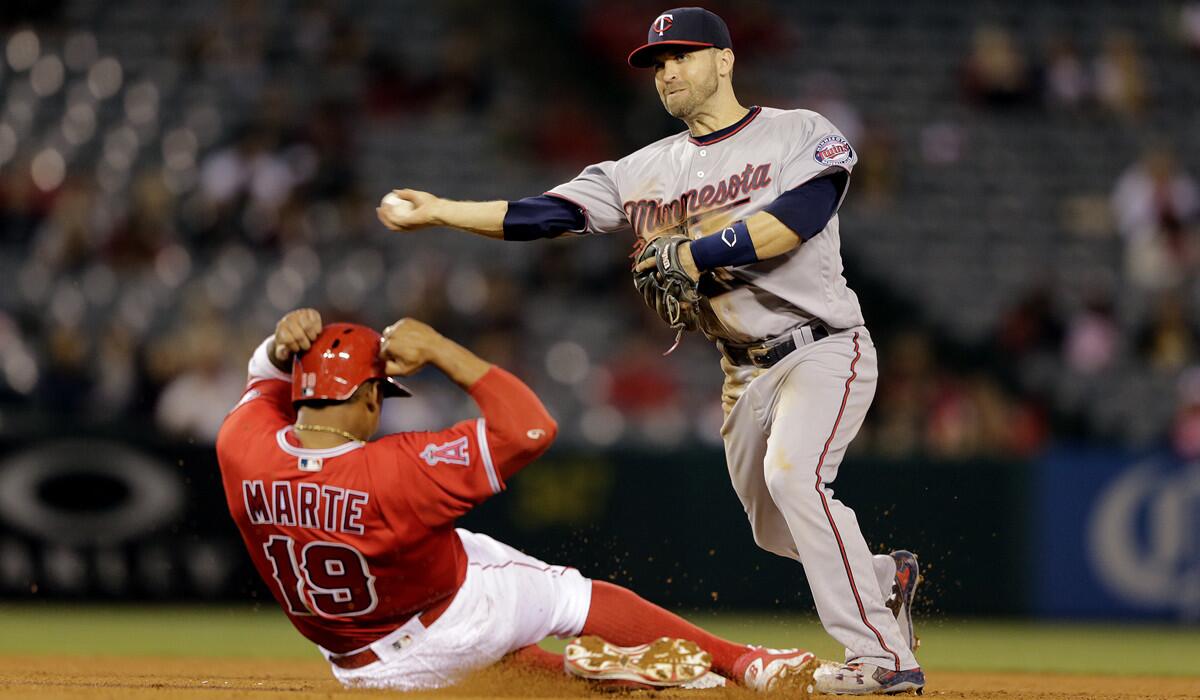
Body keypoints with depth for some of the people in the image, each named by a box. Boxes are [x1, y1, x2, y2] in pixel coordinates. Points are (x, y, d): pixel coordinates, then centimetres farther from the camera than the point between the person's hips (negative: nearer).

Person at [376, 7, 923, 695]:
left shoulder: (802, 134, -5)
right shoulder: (647, 170, 9)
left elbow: (790, 224, -23)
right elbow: (545, 215, 1)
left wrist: (686, 254, -22)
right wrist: (438, 210, -8)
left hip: (824, 348, -7)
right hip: (746, 373, 7)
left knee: (793, 475, -29)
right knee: (777, 531, 11)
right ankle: (887, 576, 40)